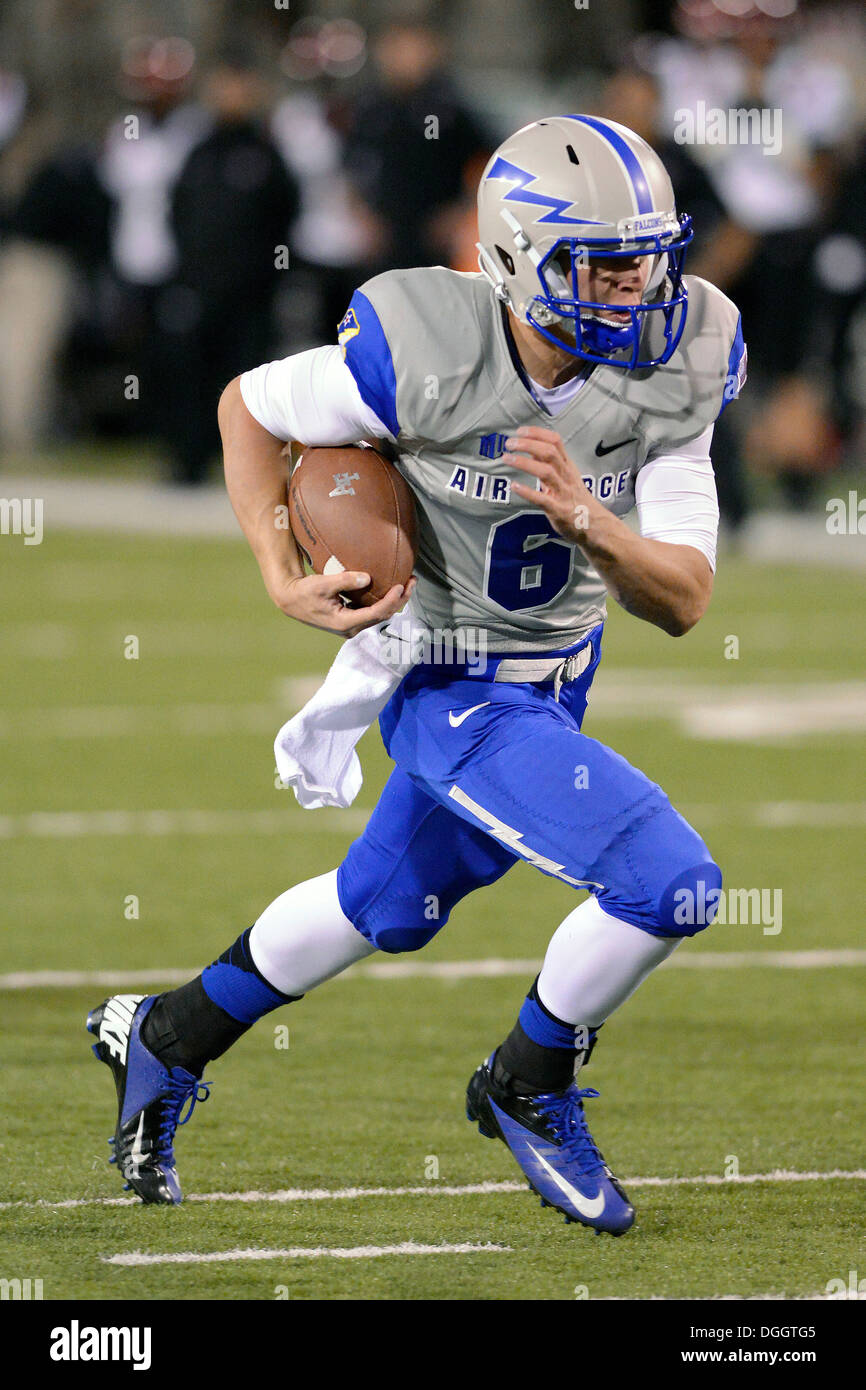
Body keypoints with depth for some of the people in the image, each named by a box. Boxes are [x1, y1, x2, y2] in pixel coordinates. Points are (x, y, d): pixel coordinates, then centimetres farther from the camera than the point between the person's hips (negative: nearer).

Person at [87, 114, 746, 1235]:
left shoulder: (667, 375, -16)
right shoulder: (423, 356, -27)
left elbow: (682, 602, -17)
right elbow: (250, 407, -8)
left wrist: (586, 523, -36)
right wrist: (285, 583, -19)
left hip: (555, 682, 6)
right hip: (450, 691, -6)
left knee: (387, 909, 26)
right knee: (670, 882, -19)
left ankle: (163, 1039, 48)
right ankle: (530, 1087, 6)